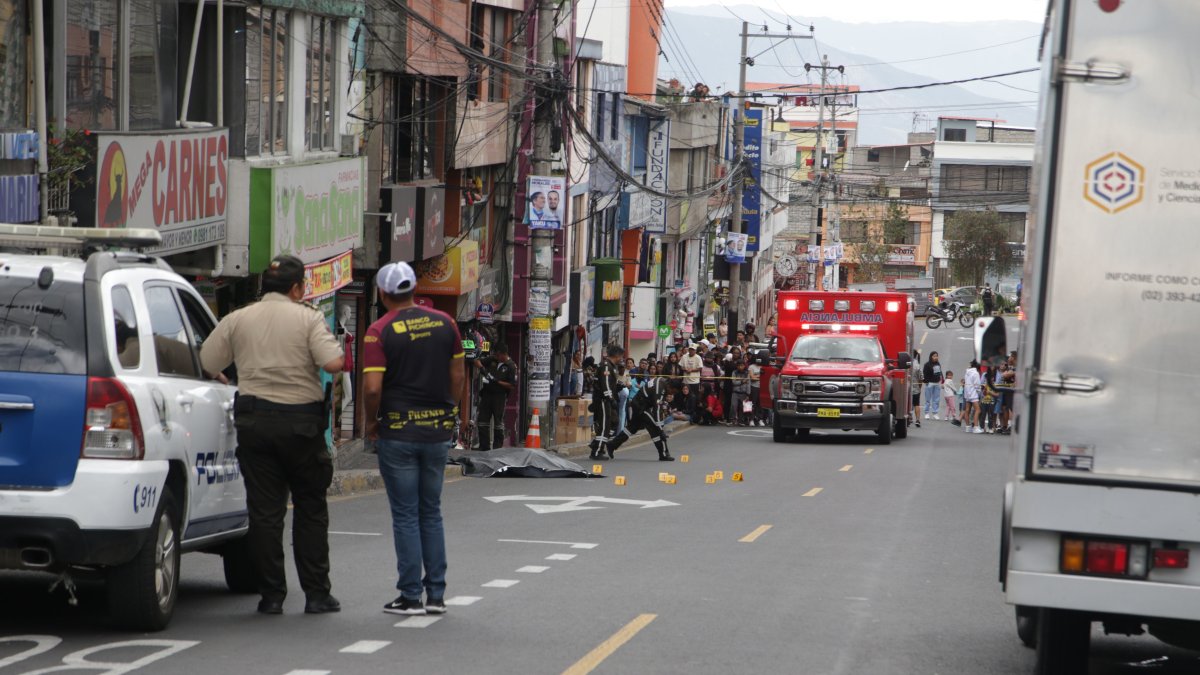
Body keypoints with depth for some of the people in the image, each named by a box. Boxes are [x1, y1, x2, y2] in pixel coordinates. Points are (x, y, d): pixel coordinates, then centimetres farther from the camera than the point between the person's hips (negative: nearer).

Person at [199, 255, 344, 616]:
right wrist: (332, 344, 5)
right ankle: (316, 593, 8)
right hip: (301, 420, -2)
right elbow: (334, 363, -15)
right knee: (310, 509, 9)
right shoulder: (308, 319, -4)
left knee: (264, 511, 4)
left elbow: (205, 364, 6)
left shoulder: (237, 320, 5)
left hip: (254, 420, 2)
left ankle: (271, 595, 3)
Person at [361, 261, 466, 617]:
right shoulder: (444, 323, 3)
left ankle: (411, 596, 2)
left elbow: (372, 387, -17)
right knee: (431, 513, 13)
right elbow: (458, 375, 8)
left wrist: (371, 422, -1)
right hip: (437, 430, 4)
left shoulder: (380, 331, -11)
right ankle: (436, 594, 13)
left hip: (398, 431, -4)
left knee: (406, 516, 1)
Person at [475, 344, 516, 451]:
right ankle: (484, 447, 11)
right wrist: (482, 368, -11)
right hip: (487, 393, 6)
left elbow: (512, 386, -12)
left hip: (500, 396, -5)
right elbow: (478, 361, 11)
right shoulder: (492, 359, 6)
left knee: (498, 422, 1)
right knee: (482, 420, 5)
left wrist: (497, 382, -19)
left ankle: (498, 447, 8)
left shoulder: (511, 366, -9)